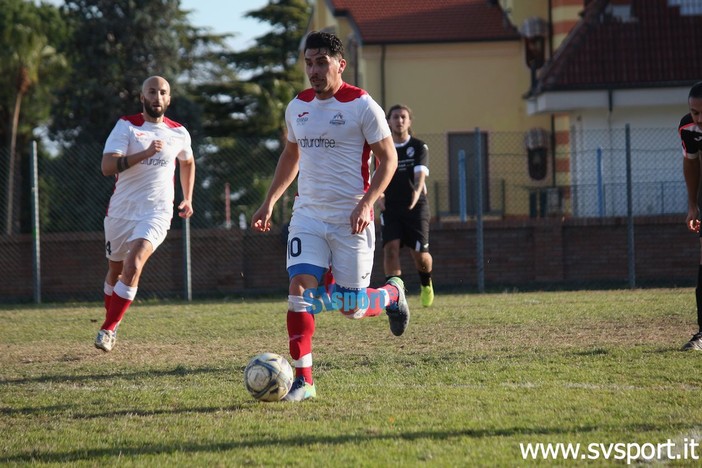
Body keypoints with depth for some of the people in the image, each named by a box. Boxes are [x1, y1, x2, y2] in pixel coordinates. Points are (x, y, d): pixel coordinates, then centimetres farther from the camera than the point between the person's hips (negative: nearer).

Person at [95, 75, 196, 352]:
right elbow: (107, 166, -19)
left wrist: (187, 199, 21)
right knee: (115, 270, 15)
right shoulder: (126, 126, -5)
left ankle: (108, 329, -15)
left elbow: (187, 163, 27)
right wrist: (145, 153, -28)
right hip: (121, 212, 1)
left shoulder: (178, 133, 4)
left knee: (133, 265, -22)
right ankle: (112, 320, 41)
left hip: (156, 213, -1)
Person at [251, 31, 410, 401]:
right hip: (307, 215, 4)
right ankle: (303, 380, -8)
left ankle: (392, 294, 34)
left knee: (351, 308, -1)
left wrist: (366, 203, -17)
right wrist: (269, 202, 16)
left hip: (351, 219, -4)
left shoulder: (362, 106, -8)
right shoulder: (297, 107, 8)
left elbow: (388, 159, -5)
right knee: (300, 291, -12)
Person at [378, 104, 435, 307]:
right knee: (390, 248, -18)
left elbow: (420, 173, -14)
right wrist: (379, 195, -11)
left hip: (416, 207, -2)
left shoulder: (419, 147, 0)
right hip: (390, 207, 2)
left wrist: (417, 191, -35)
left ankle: (426, 283, 29)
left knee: (420, 254, -3)